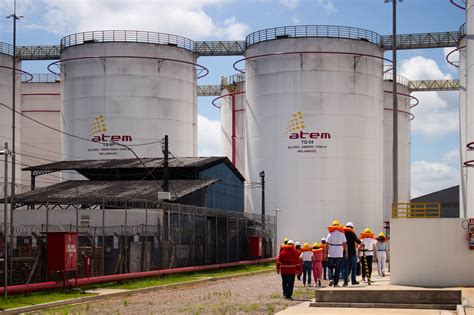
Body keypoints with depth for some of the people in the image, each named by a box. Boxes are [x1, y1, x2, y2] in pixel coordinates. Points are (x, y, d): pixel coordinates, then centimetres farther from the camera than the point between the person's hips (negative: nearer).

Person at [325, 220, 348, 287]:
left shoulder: (330, 234, -1)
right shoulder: (342, 234, 3)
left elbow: (327, 245, -4)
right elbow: (345, 244, 1)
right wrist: (346, 253, 8)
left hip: (331, 254, -1)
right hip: (340, 254, 1)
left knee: (330, 267, 12)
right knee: (337, 269, 6)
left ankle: (331, 279, -12)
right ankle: (335, 283, 3)